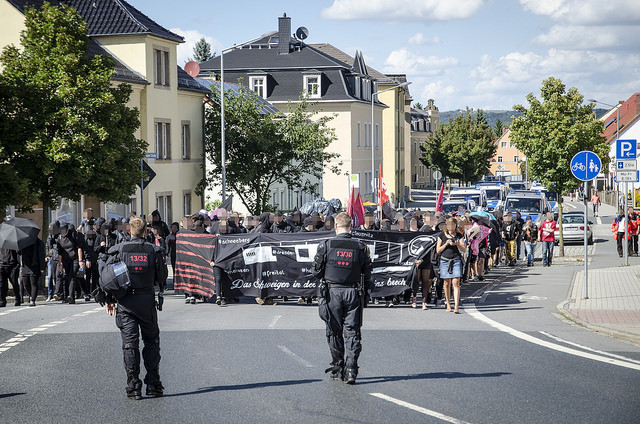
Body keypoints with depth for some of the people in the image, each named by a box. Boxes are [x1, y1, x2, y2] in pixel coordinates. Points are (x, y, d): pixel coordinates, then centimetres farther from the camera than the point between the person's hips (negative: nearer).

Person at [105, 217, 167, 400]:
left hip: (125, 302, 0)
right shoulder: (154, 251, -2)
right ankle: (153, 384, 8)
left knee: (130, 344, 2)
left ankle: (133, 387, 0)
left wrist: (109, 300, 9)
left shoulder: (119, 251, -3)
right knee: (151, 342, 11)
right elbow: (162, 277, 4)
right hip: (147, 301, 1)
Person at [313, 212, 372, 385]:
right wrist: (365, 295, 14)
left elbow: (317, 272, 0)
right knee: (352, 332, 3)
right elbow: (367, 274, 4)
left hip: (333, 292, -1)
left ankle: (338, 368, 17)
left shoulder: (326, 246, -4)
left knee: (334, 332, 11)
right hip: (354, 293, 1)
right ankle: (351, 369, -7)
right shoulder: (361, 247, 1)